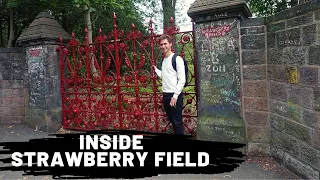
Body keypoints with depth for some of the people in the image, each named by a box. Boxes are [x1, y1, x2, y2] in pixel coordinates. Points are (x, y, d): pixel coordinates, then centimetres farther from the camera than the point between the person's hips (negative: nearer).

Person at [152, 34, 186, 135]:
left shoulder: (177, 59, -10)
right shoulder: (164, 60, 13)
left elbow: (182, 80, -14)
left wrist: (175, 96, -17)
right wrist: (156, 70, 18)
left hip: (175, 95, -8)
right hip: (165, 94, 8)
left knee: (177, 122, -3)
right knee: (171, 120, 16)